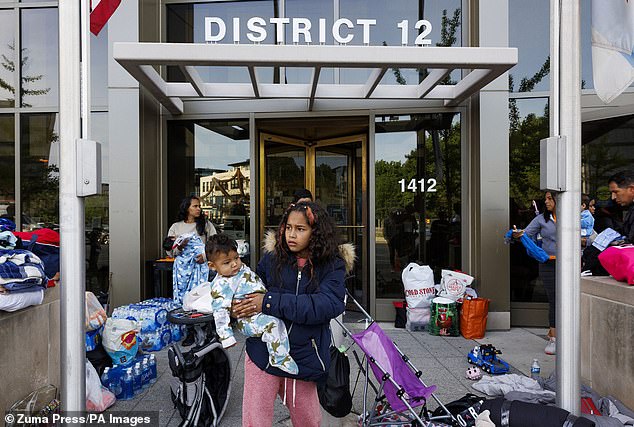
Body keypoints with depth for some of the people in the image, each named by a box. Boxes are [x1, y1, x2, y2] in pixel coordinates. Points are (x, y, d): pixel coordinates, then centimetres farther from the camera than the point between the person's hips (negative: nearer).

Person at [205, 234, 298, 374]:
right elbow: (220, 311, -19)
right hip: (250, 320, -10)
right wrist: (226, 336, -22)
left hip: (265, 309, 10)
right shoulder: (221, 285, -15)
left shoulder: (242, 268, 11)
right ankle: (279, 359, -20)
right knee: (272, 323, -32)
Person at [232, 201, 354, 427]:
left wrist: (270, 302, -22)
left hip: (303, 356, 0)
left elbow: (328, 305, -21)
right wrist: (239, 305, -8)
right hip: (264, 352, 1)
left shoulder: (332, 265, -6)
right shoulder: (273, 256, -1)